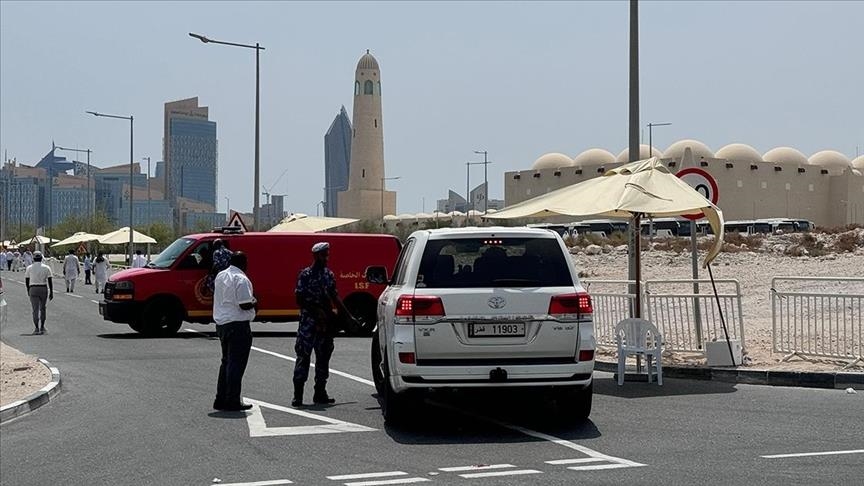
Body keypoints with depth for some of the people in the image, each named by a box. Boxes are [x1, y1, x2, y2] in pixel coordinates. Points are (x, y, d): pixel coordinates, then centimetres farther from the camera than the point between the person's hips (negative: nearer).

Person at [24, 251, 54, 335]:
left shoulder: (29, 268, 1)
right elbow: (50, 281, -5)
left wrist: (28, 290, 23)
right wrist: (51, 292, 0)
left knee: (35, 309, -1)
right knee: (42, 309, 15)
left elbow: (26, 280, 7)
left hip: (33, 290, -1)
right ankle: (42, 327, 19)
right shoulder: (46, 268, -1)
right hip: (44, 289, 1)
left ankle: (37, 328, -10)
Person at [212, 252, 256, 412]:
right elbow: (244, 304, -22)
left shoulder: (220, 276, 12)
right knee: (236, 364, -3)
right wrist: (254, 304, -1)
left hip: (221, 323, 9)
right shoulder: (241, 279, -16)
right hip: (238, 325, -9)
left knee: (226, 362, 18)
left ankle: (220, 400, 20)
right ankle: (232, 402, -3)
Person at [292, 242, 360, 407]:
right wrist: (317, 311, -18)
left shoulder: (329, 275, 11)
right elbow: (299, 299, -9)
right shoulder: (305, 274, -6)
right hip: (308, 321, -6)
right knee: (303, 356, -7)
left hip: (325, 323, 6)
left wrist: (349, 316, 17)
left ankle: (320, 393, 17)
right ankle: (298, 395, -6)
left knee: (324, 356, 9)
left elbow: (335, 297, 19)